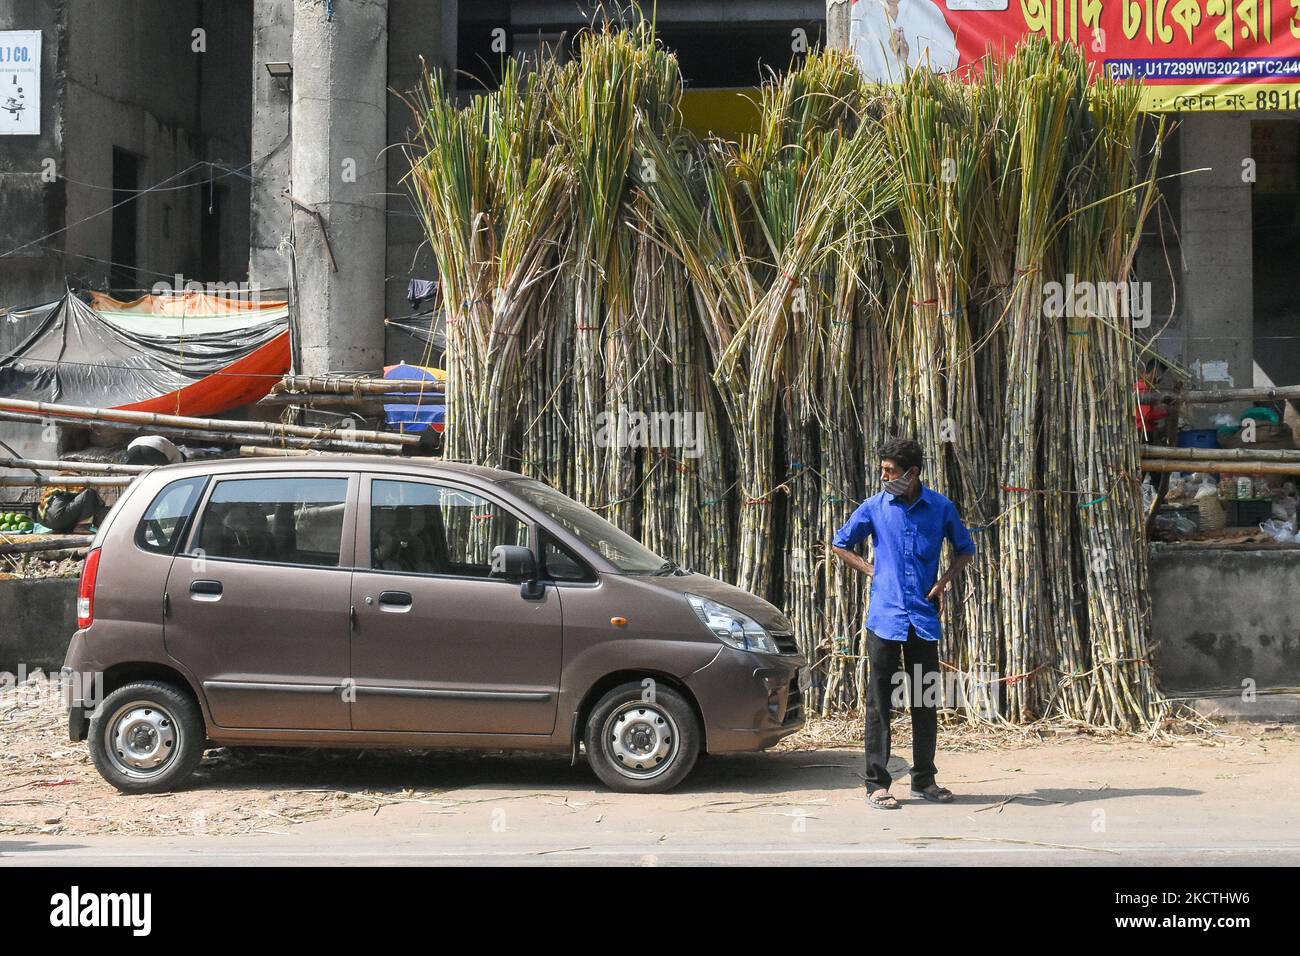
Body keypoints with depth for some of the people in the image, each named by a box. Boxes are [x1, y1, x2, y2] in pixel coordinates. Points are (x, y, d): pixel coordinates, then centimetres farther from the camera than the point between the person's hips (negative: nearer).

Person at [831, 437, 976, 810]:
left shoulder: (941, 508, 2)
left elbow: (965, 549, 16)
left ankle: (924, 779, 20)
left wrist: (943, 582, 1)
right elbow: (841, 544, 14)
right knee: (879, 701, -1)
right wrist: (871, 571, 2)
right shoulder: (874, 507, 0)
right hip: (885, 616, -1)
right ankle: (877, 783, 3)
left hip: (924, 619, 2)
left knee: (926, 700, 8)